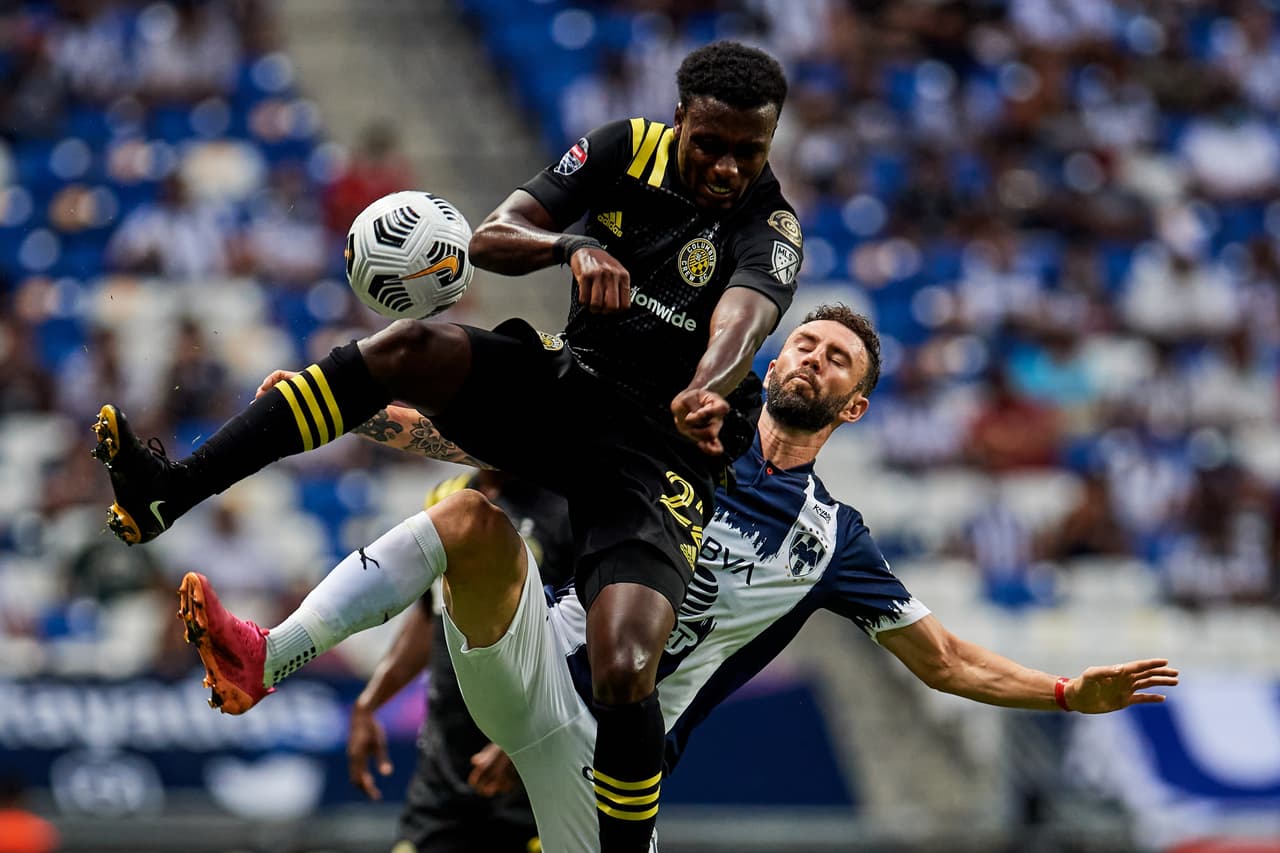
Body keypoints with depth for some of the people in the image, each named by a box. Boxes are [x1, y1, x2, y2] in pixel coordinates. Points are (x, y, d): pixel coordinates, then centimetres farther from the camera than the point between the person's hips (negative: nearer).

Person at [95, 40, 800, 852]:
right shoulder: (628, 151, 1)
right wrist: (572, 246, -27)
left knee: (623, 679, -26)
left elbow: (743, 319, -31)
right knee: (410, 348, -25)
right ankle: (169, 490, -29)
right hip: (567, 383, 4)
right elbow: (490, 238, -5)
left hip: (664, 445, -4)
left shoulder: (770, 224, -10)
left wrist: (705, 394, -54)